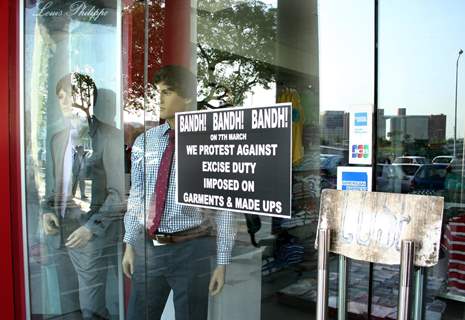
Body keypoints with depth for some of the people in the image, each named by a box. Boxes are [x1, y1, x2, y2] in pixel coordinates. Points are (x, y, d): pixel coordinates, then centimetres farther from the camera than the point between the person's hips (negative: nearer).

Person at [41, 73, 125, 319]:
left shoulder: (109, 137, -8)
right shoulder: (57, 139, 13)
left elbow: (118, 193, -11)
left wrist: (92, 227, -16)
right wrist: (47, 211, 2)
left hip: (92, 237, -6)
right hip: (58, 235, 6)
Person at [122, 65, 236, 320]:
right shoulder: (143, 142, 3)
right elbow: (136, 197, 10)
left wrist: (222, 262, -7)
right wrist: (129, 244, 10)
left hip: (190, 250, -3)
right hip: (146, 248, 4)